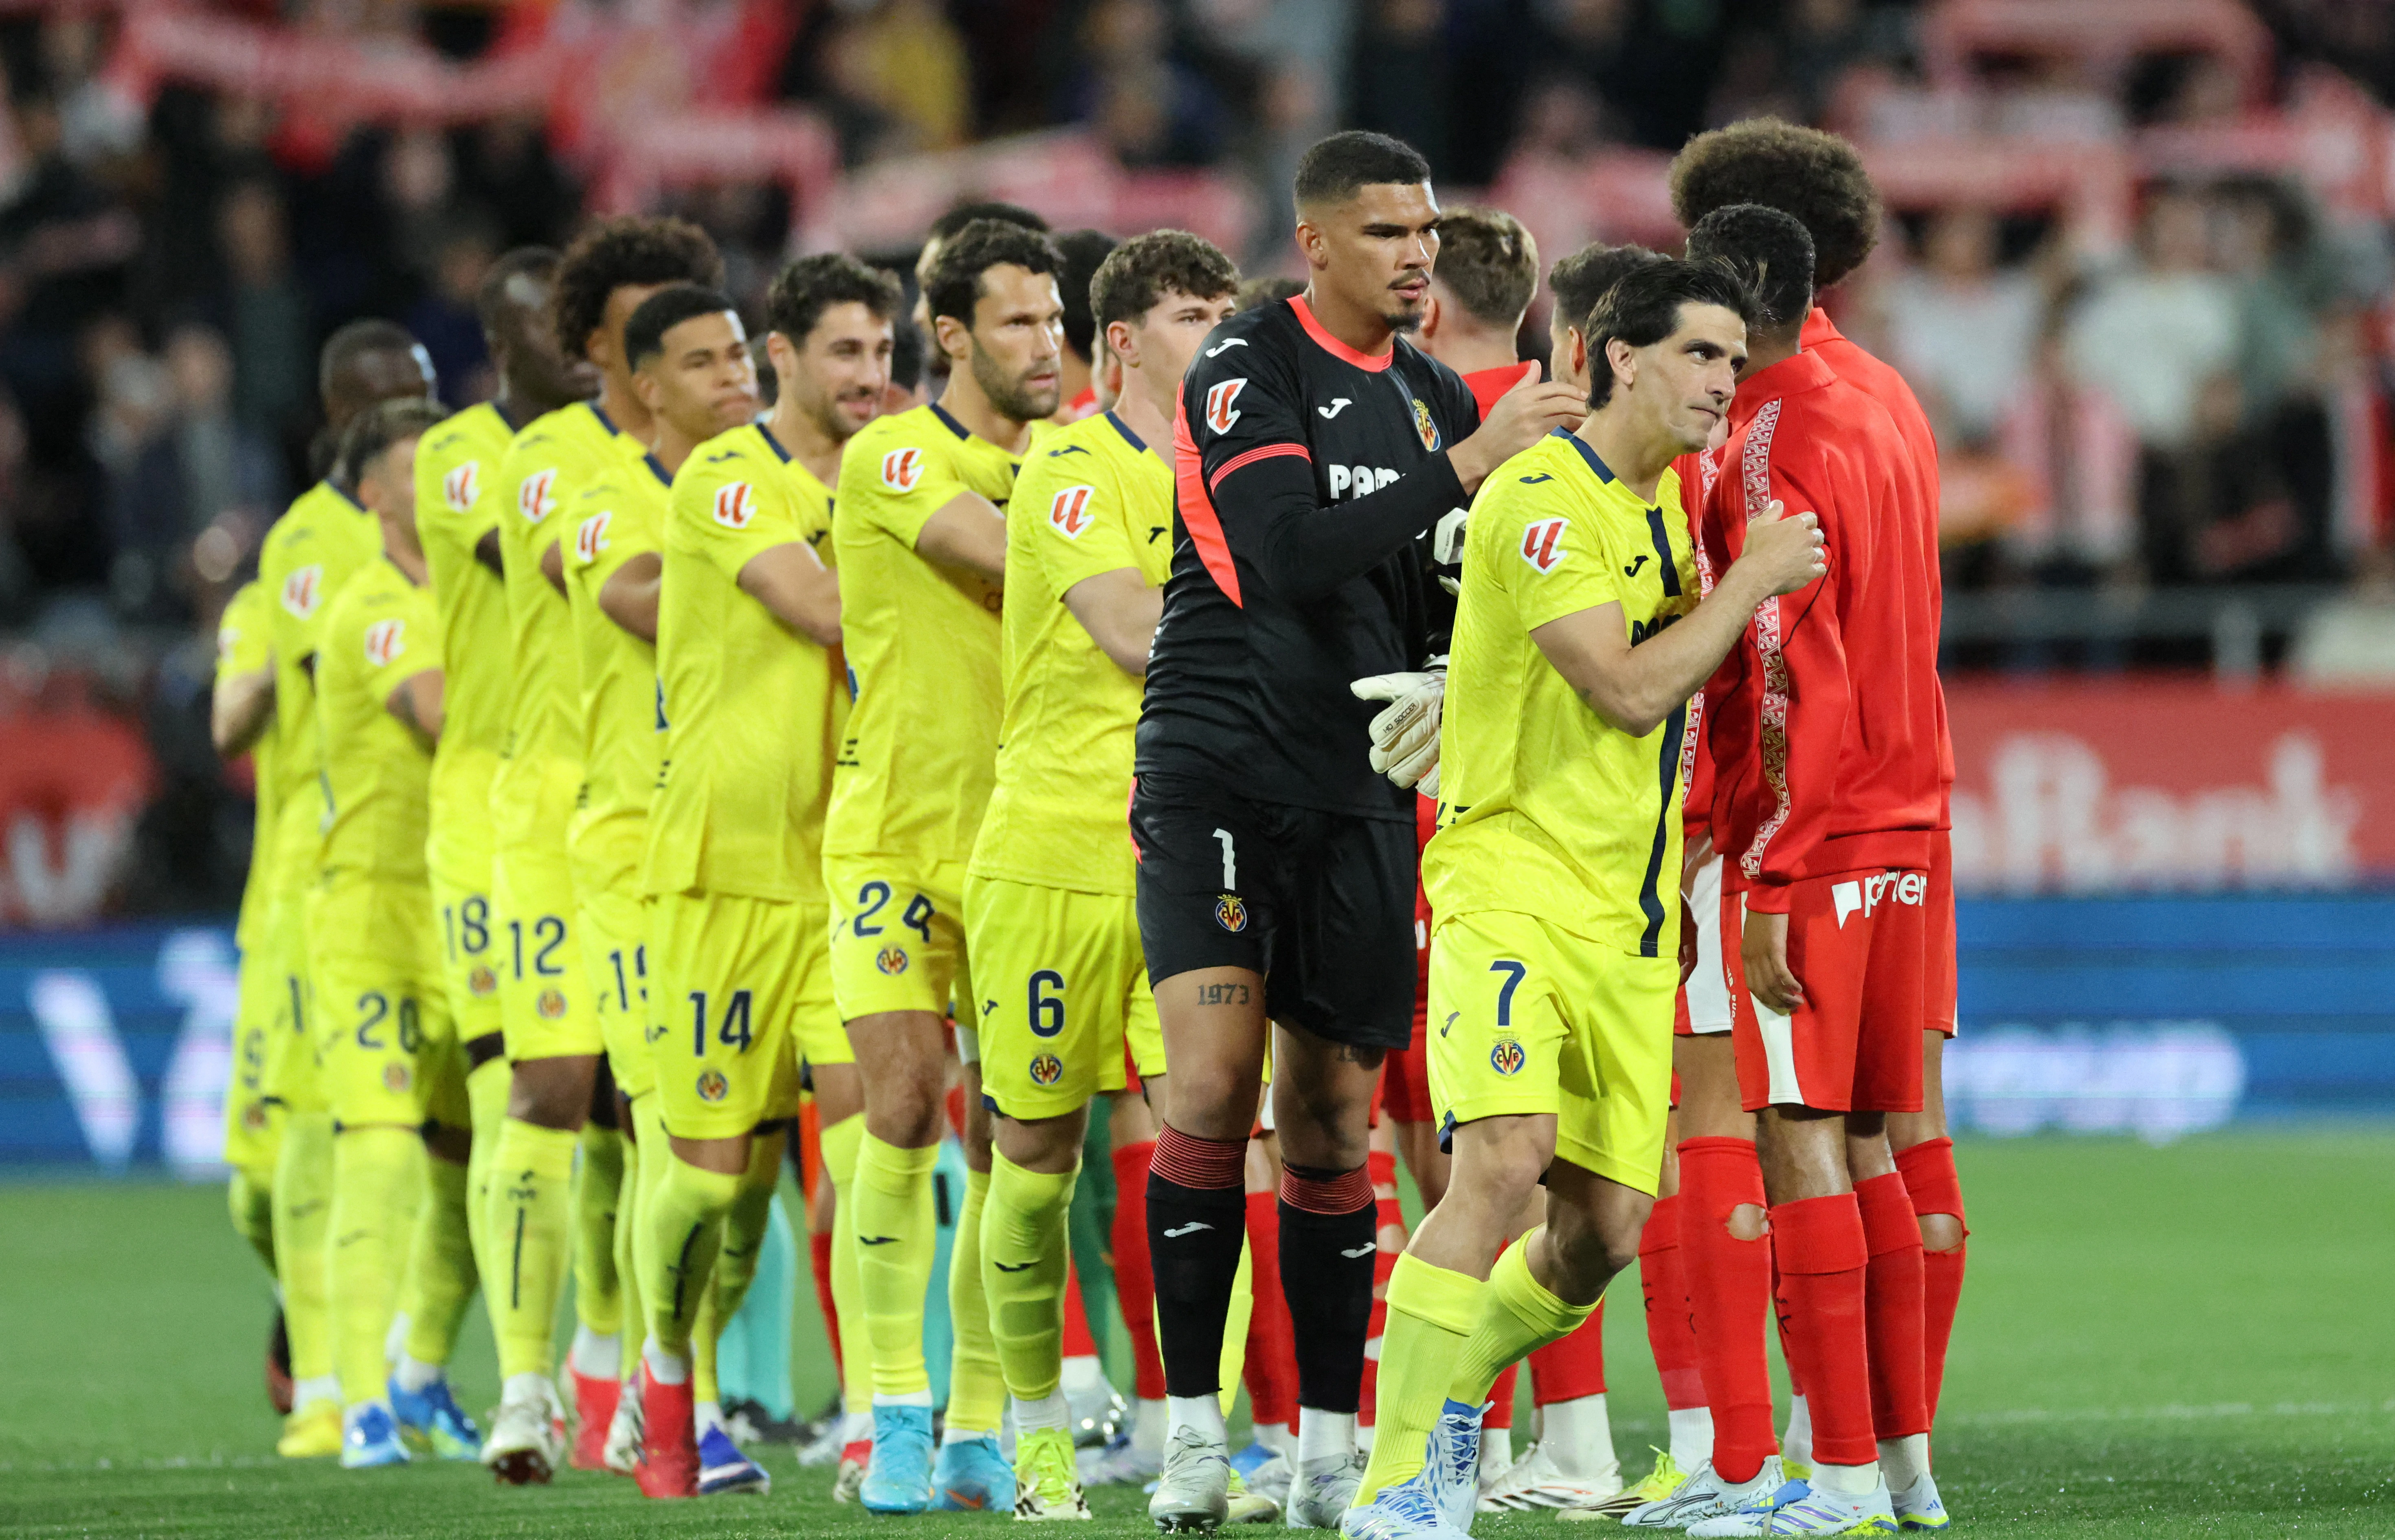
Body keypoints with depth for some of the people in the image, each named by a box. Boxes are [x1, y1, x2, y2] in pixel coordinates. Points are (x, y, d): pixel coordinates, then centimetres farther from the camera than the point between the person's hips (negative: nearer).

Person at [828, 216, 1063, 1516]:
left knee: (1007, 1143, 1)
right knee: (903, 1107, -13)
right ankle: (897, 1416, -3)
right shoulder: (891, 459, -8)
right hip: (896, 834, -4)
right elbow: (1009, 560, -20)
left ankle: (978, 1434, 8)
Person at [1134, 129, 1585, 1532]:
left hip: (1361, 798, 5)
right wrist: (1463, 467, -25)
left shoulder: (1436, 399, 12)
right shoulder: (1248, 367, -8)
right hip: (1218, 777, -5)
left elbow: (1456, 602, 18)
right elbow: (1288, 557, -22)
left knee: (1331, 1120, 6)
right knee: (1214, 1084, -16)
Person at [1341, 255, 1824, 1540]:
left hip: (1630, 915, 8)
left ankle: (1435, 1416, 27)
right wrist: (1752, 580, -11)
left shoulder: (1668, 508, 15)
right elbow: (1629, 689, -19)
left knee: (1605, 1225, 4)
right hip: (1513, 884, -8)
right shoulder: (1542, 497, -12)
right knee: (1505, 1160, -25)